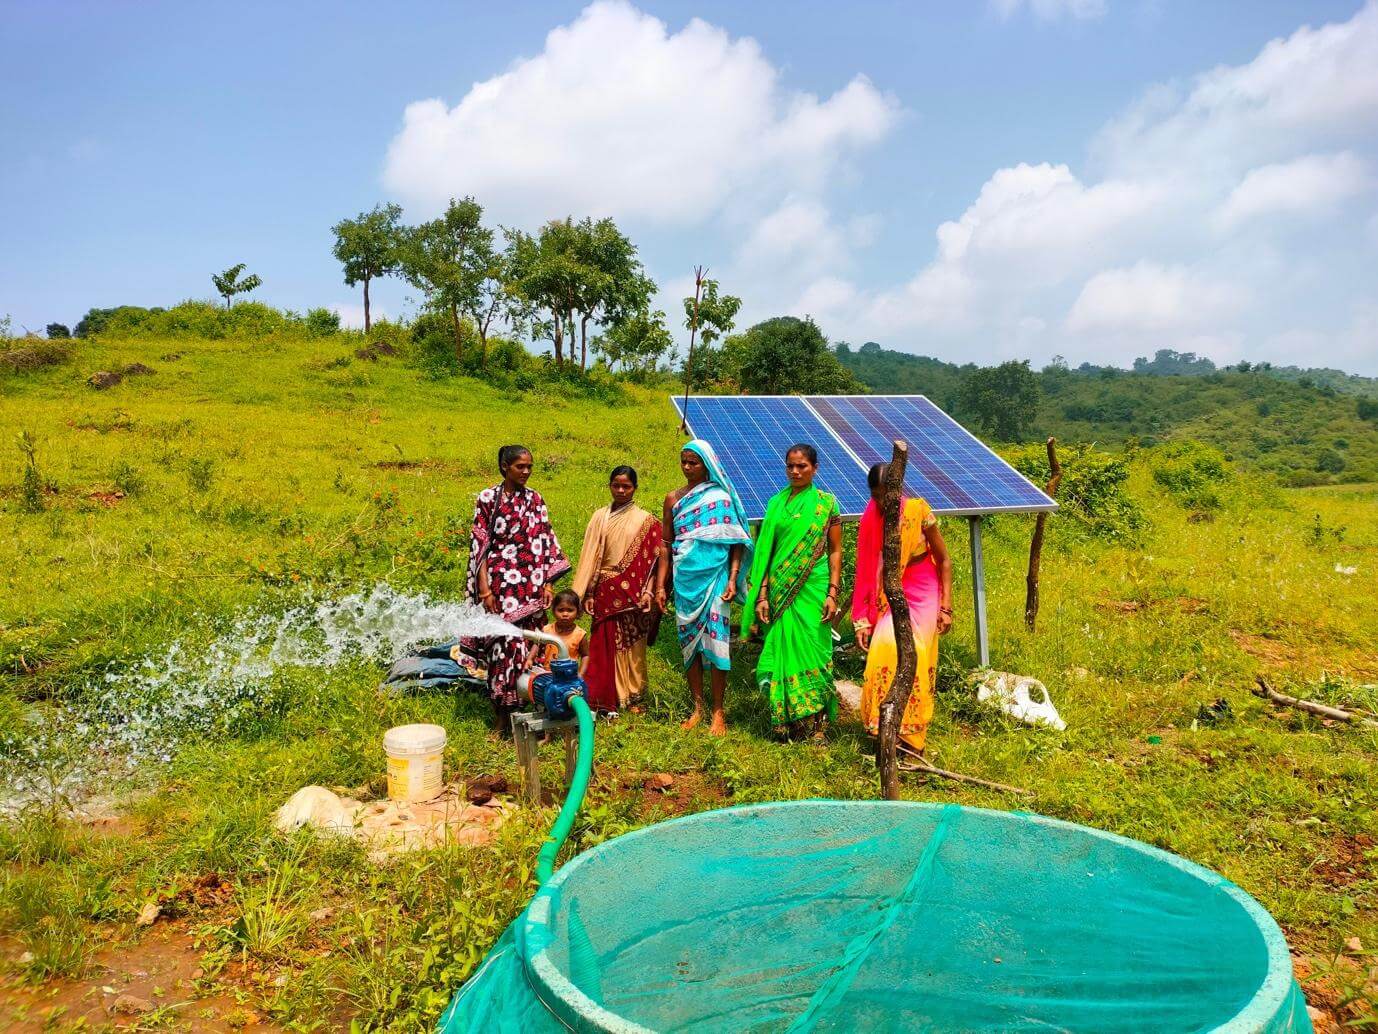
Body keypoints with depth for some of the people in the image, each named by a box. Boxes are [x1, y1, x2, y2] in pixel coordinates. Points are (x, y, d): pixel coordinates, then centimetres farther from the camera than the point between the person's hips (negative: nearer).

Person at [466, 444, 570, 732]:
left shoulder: (534, 499, 8)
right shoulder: (488, 498, 1)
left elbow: (544, 543, 7)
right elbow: (479, 545, -1)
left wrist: (547, 584, 1)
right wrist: (484, 589, -7)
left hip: (530, 584, 2)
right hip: (499, 582, -2)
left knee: (528, 643, 1)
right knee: (503, 642, -3)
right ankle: (501, 716, 8)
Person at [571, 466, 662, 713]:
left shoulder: (645, 520, 1)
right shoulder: (600, 517, 7)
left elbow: (651, 559, -2)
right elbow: (590, 556, 6)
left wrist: (648, 591, -12)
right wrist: (588, 593, 2)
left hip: (632, 592, -2)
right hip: (605, 591, 2)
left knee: (631, 645, 4)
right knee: (605, 644, 3)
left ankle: (632, 697, 16)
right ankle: (607, 698, 11)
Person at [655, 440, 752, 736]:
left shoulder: (721, 498, -1)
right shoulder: (673, 498, 9)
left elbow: (735, 542, -2)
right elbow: (666, 545, 10)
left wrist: (733, 579, -12)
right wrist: (660, 585, 5)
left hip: (714, 576, -3)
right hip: (685, 578, 4)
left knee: (714, 640, -4)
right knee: (688, 641, 7)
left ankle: (718, 711, 5)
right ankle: (697, 707, 18)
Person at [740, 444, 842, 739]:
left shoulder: (826, 504, 2)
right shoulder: (777, 503, 8)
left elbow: (835, 551, 0)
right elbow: (766, 551, 7)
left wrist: (832, 593, -9)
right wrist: (762, 594, 1)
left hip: (812, 590, -2)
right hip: (780, 590, 2)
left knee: (811, 650, -2)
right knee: (782, 650, 4)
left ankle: (815, 722, 9)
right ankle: (787, 719, 15)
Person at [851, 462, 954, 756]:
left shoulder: (918, 511, -12)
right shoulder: (870, 521, -6)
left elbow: (943, 559, -4)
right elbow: (866, 574, -3)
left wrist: (946, 605, -8)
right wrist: (862, 620, -6)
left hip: (922, 594, -2)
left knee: (914, 656, -11)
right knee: (885, 651, -16)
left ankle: (911, 733, 0)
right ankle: (884, 724, -1)